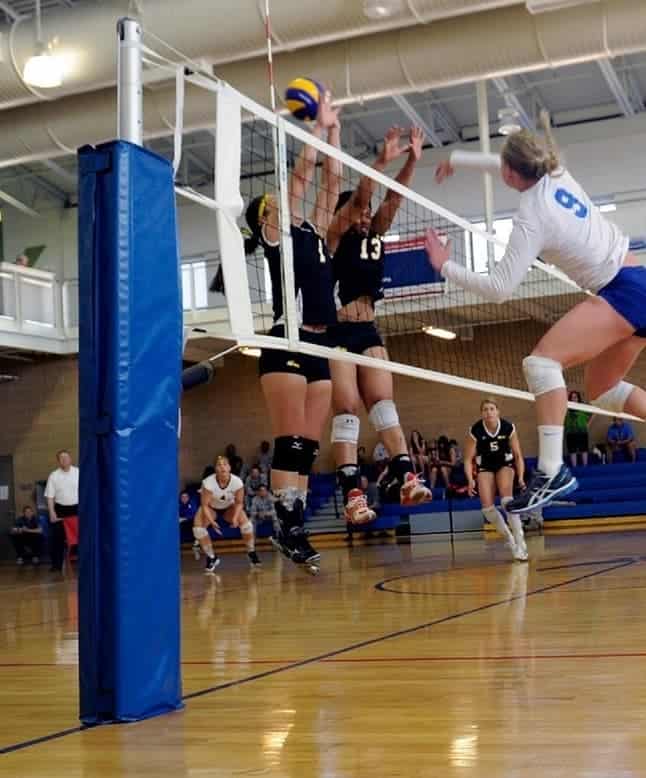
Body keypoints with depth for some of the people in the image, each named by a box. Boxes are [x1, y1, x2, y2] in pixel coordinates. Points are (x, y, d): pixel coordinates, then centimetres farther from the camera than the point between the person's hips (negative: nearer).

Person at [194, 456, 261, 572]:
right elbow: (204, 505, -26)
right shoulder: (208, 482, -34)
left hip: (229, 507, 1)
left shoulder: (237, 482, -28)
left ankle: (251, 553, 2)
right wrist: (211, 521, -39)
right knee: (198, 527, -25)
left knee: (246, 523, -22)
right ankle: (212, 557, -8)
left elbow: (239, 503, -15)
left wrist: (235, 518, -31)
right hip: (211, 508, -1)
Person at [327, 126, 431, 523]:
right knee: (347, 411, -10)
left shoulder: (376, 234, 15)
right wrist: (382, 160, -27)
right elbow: (358, 196, -15)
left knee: (383, 401, -5)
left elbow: (394, 198, 4)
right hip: (339, 330, -6)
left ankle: (405, 476, -14)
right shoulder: (336, 236, -1)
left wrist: (413, 160, -9)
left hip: (368, 330, 6)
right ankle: (353, 494, -13)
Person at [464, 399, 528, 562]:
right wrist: (470, 480, -28)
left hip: (505, 463, -1)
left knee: (506, 498, -26)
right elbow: (468, 459, -14)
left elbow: (518, 455, -10)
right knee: (487, 507, -14)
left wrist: (521, 477, -21)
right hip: (485, 466, 1)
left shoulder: (508, 428, -21)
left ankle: (520, 542, -23)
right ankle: (509, 539, 8)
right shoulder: (475, 431, -22)